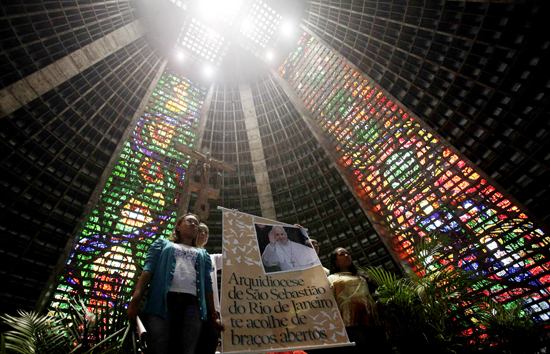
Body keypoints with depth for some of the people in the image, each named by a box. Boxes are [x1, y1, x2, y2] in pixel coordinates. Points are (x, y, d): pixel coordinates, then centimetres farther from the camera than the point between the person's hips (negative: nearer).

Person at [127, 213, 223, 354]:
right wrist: (136, 299, -9)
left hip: (192, 304, 2)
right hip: (162, 301, -1)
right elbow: (148, 269, 6)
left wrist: (212, 316, 10)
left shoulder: (203, 254, 28)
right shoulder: (162, 243, 23)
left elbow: (207, 284, 18)